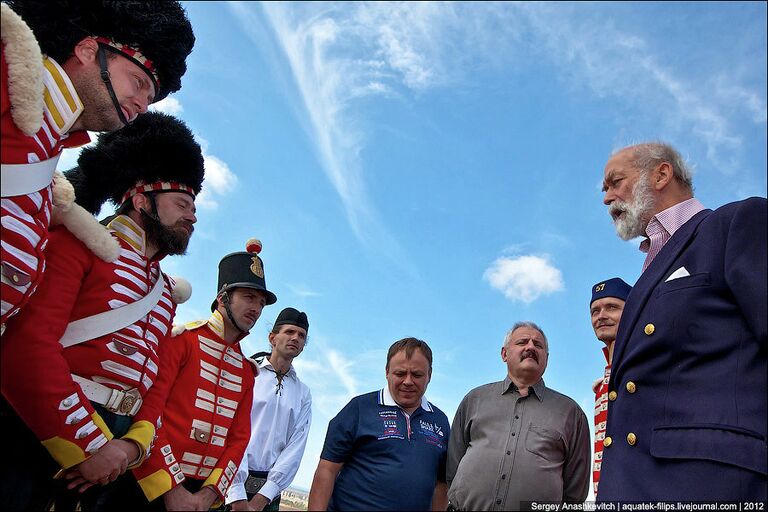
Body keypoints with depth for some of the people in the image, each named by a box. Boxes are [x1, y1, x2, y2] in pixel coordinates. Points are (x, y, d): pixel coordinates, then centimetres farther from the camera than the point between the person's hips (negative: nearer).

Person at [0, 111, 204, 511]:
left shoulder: (167, 293, 18)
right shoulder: (81, 241, -3)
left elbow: (159, 381, 12)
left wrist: (134, 444, -7)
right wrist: (84, 443, -18)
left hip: (112, 451, 7)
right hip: (37, 433, -7)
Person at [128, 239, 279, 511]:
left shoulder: (246, 371, 10)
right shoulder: (180, 339, -8)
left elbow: (239, 438, 6)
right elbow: (147, 413, -16)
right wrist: (170, 488, -19)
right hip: (149, 485, -5)